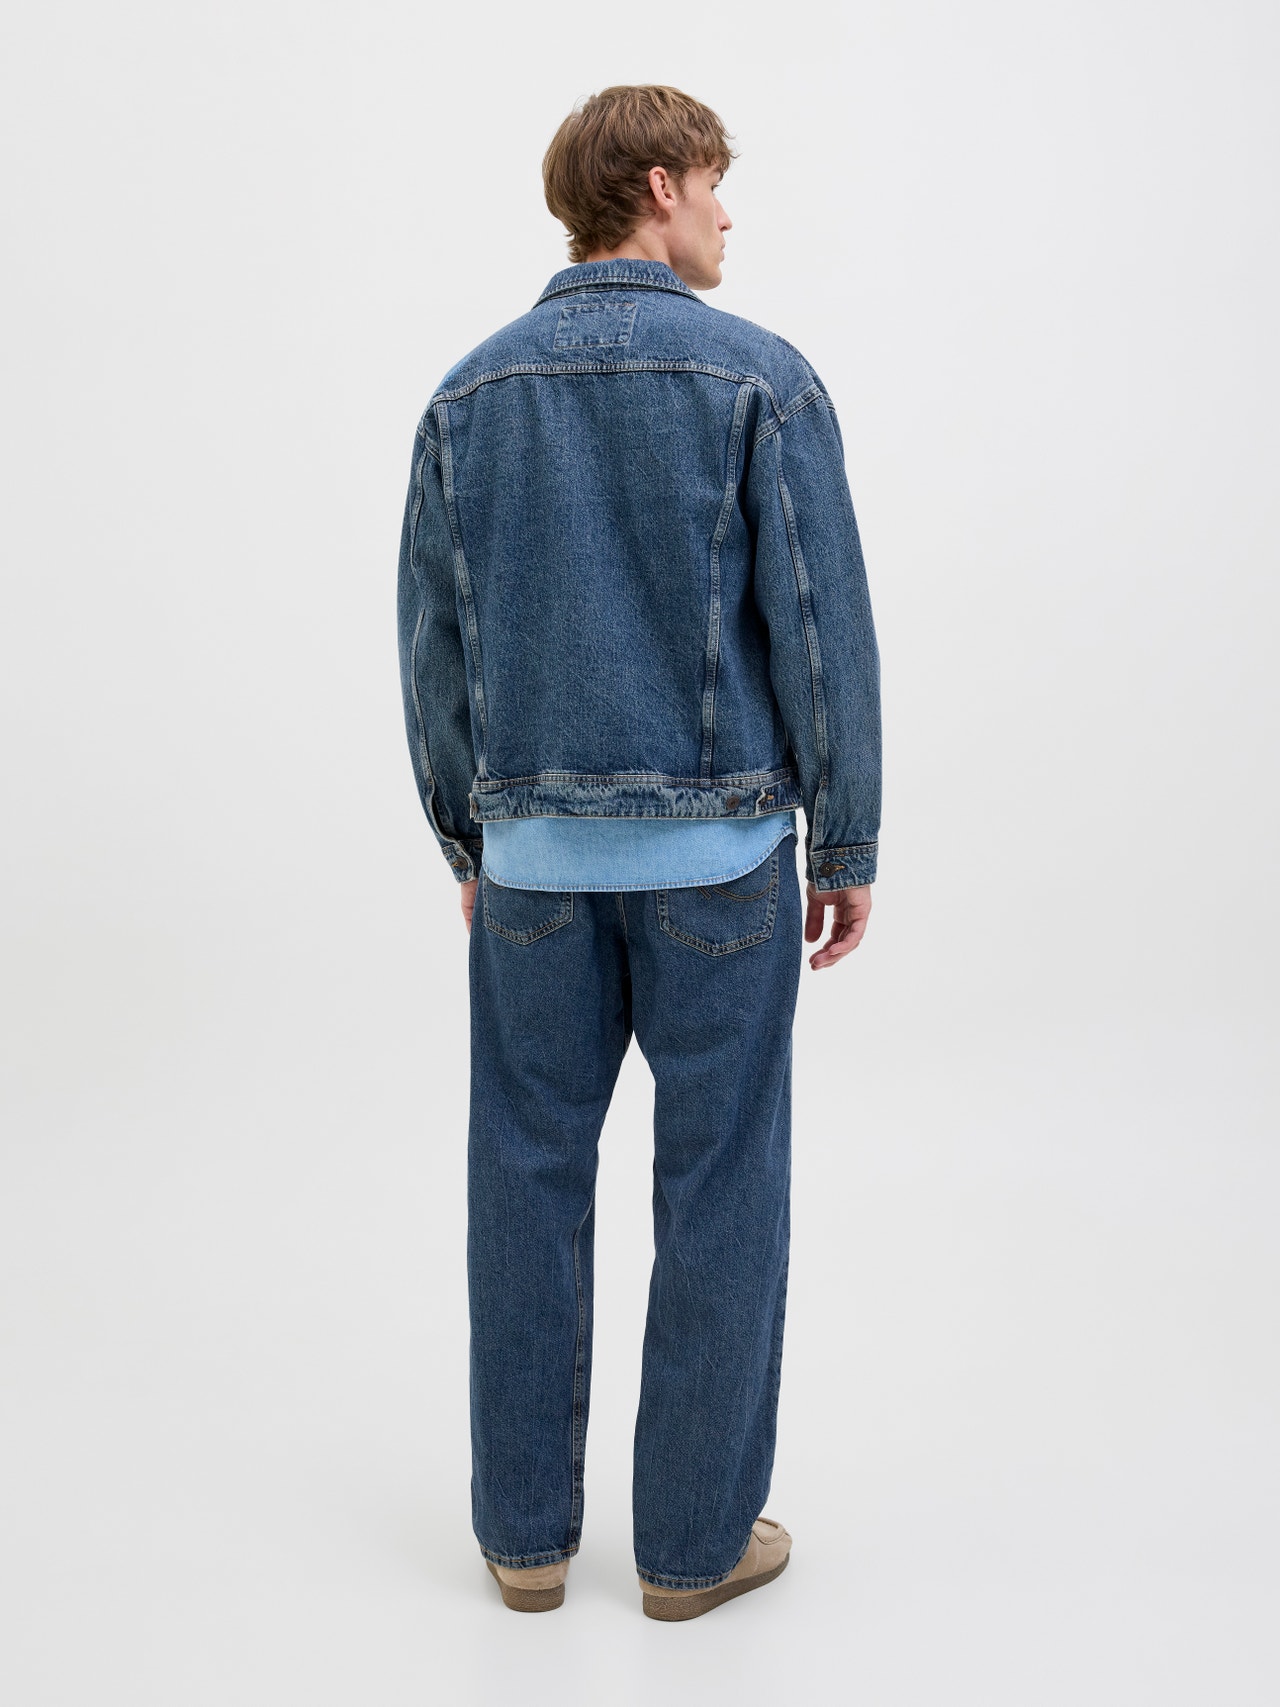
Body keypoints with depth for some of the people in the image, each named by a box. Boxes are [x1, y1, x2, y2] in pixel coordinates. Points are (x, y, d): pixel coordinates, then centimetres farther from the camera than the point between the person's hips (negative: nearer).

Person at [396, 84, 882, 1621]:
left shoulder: (472, 390, 6)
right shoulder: (761, 377, -5)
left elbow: (432, 643, 7)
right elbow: (822, 626, -8)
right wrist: (848, 843, 0)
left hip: (536, 849, 3)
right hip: (717, 852, -3)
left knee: (528, 1180, 12)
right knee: (717, 1190, 7)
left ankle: (526, 1528, 22)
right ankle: (695, 1539, 18)